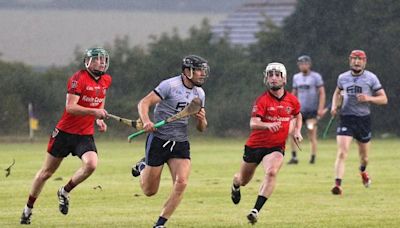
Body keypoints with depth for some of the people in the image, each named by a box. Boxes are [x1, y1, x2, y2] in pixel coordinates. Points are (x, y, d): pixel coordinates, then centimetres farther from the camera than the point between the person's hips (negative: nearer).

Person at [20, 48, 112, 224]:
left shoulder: (106, 80, 6)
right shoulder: (79, 78, -16)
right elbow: (70, 107, -25)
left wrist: (99, 120, 11)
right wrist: (94, 112, -35)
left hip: (85, 135, 4)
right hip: (65, 132, -4)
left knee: (91, 165, -24)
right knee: (47, 172, 8)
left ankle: (65, 192, 1)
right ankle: (28, 208, 25)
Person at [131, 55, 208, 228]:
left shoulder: (199, 93, 8)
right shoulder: (170, 85, -12)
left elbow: (201, 128, 15)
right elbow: (144, 103, -17)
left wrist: (201, 120, -9)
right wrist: (146, 121, -36)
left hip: (181, 143, 5)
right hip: (159, 140, -5)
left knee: (181, 183, -17)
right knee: (149, 191, 2)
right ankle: (142, 167, 37)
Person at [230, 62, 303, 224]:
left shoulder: (292, 100, 0)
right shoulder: (262, 100, -13)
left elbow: (298, 115, 24)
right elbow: (253, 124, -27)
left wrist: (297, 131, 6)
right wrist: (268, 125, -46)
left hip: (276, 147, 1)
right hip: (255, 145, -1)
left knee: (271, 172, -31)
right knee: (243, 180, 17)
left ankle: (256, 211, -31)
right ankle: (235, 186, 58)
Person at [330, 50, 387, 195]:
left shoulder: (371, 78, -3)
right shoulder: (343, 78, 4)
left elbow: (384, 99, -2)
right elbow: (337, 92, 26)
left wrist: (369, 98, -19)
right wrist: (334, 106, 7)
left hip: (363, 119, 0)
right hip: (346, 118, 0)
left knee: (364, 155, 15)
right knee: (342, 153, -17)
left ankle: (363, 171, 51)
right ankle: (338, 185, -23)